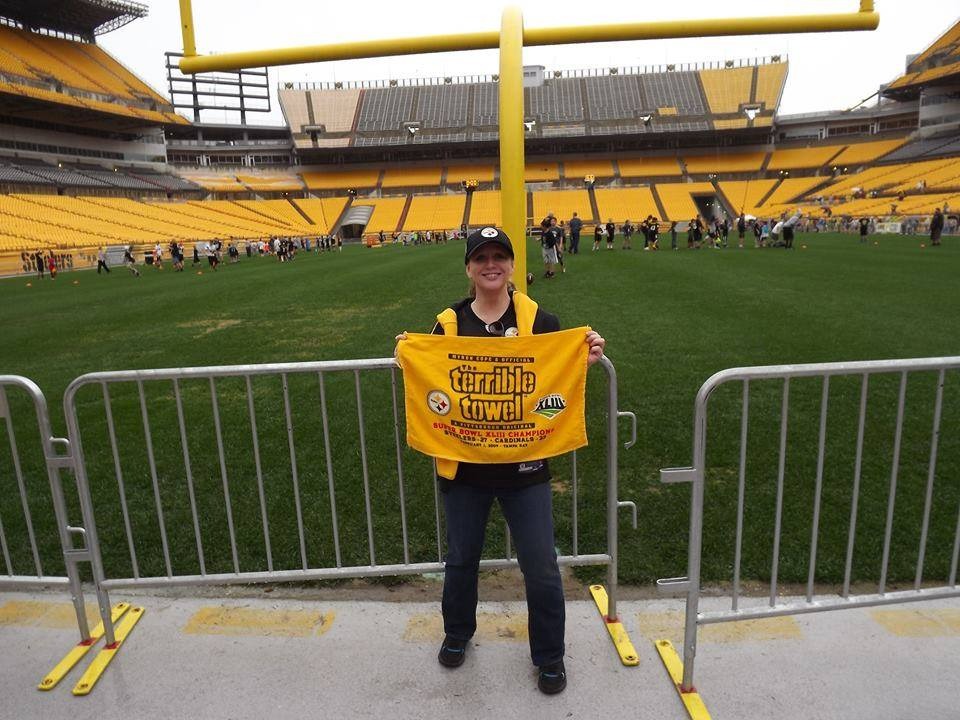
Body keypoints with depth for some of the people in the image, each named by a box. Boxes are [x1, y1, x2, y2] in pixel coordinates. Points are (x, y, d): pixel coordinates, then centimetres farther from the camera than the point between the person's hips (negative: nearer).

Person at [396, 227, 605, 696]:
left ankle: (549, 656, 33)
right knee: (461, 558, 20)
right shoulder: (447, 323, 0)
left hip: (524, 466, -1)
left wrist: (587, 358, -17)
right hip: (463, 464, 2)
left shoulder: (538, 320, -4)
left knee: (541, 566, 7)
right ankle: (457, 633, 47)